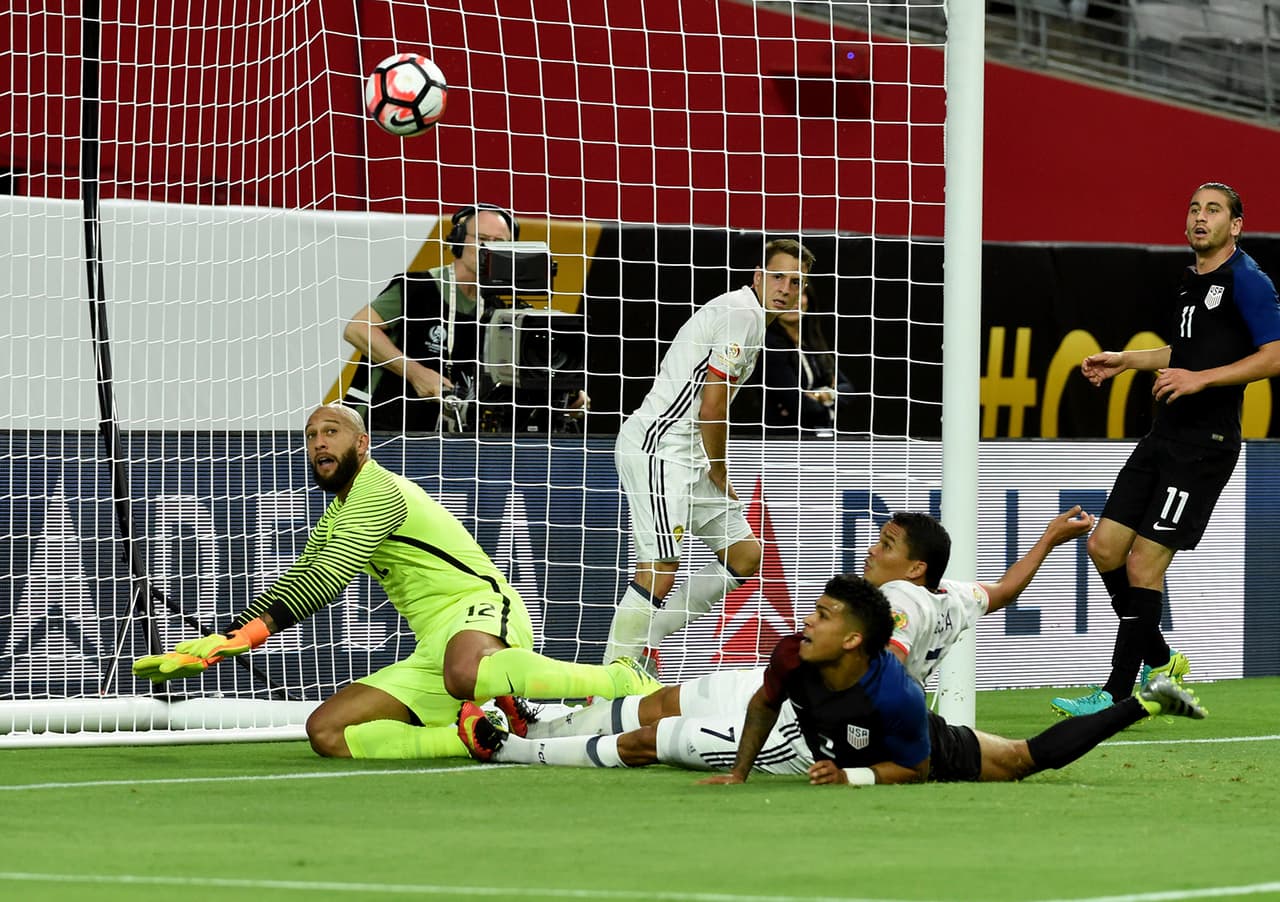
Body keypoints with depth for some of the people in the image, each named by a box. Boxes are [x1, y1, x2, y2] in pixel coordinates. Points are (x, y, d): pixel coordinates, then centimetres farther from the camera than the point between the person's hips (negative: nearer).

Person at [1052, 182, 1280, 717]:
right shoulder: (1191, 280, 17)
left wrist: (1201, 379, -22)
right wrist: (1125, 361, 23)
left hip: (1205, 446, -9)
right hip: (1164, 438, 9)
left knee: (1143, 564, -10)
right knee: (1104, 547, 6)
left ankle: (1118, 695, -4)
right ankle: (1160, 662, 21)